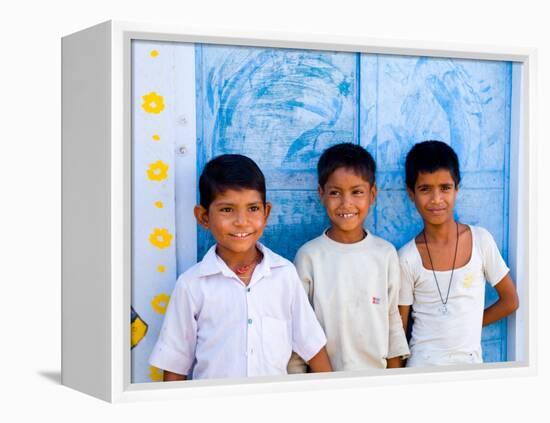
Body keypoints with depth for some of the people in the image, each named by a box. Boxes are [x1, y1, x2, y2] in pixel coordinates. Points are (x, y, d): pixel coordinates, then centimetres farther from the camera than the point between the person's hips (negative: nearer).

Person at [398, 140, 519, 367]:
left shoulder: (481, 240, -5)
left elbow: (510, 301, 5)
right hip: (422, 366, -1)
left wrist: (467, 325, 3)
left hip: (470, 363, 1)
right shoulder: (407, 258, -7)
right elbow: (399, 327, -1)